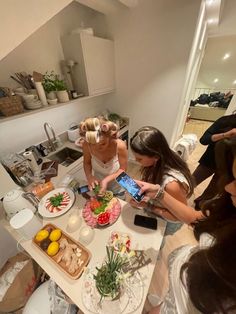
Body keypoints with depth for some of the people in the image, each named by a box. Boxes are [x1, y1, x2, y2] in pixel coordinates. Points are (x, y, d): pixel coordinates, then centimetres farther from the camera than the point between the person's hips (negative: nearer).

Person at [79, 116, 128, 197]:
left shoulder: (120, 145, -33)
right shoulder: (86, 145, -26)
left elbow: (123, 169, -19)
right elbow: (87, 162, -7)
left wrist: (106, 180, -32)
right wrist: (89, 176, -25)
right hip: (98, 186, 2)